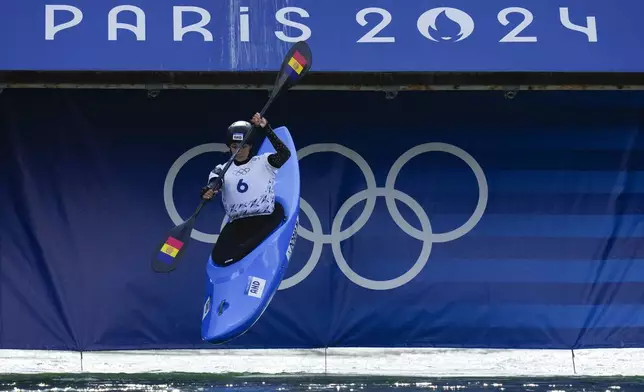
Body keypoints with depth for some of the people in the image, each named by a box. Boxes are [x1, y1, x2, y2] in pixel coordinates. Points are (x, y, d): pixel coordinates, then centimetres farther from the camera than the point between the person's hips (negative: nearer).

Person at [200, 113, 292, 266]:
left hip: (265, 221, -3)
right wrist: (208, 192, -29)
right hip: (237, 225, 3)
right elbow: (213, 186, -3)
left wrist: (266, 129, -20)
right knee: (219, 258, -17)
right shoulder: (222, 170, 16)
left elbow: (285, 154, -11)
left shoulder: (264, 162, 7)